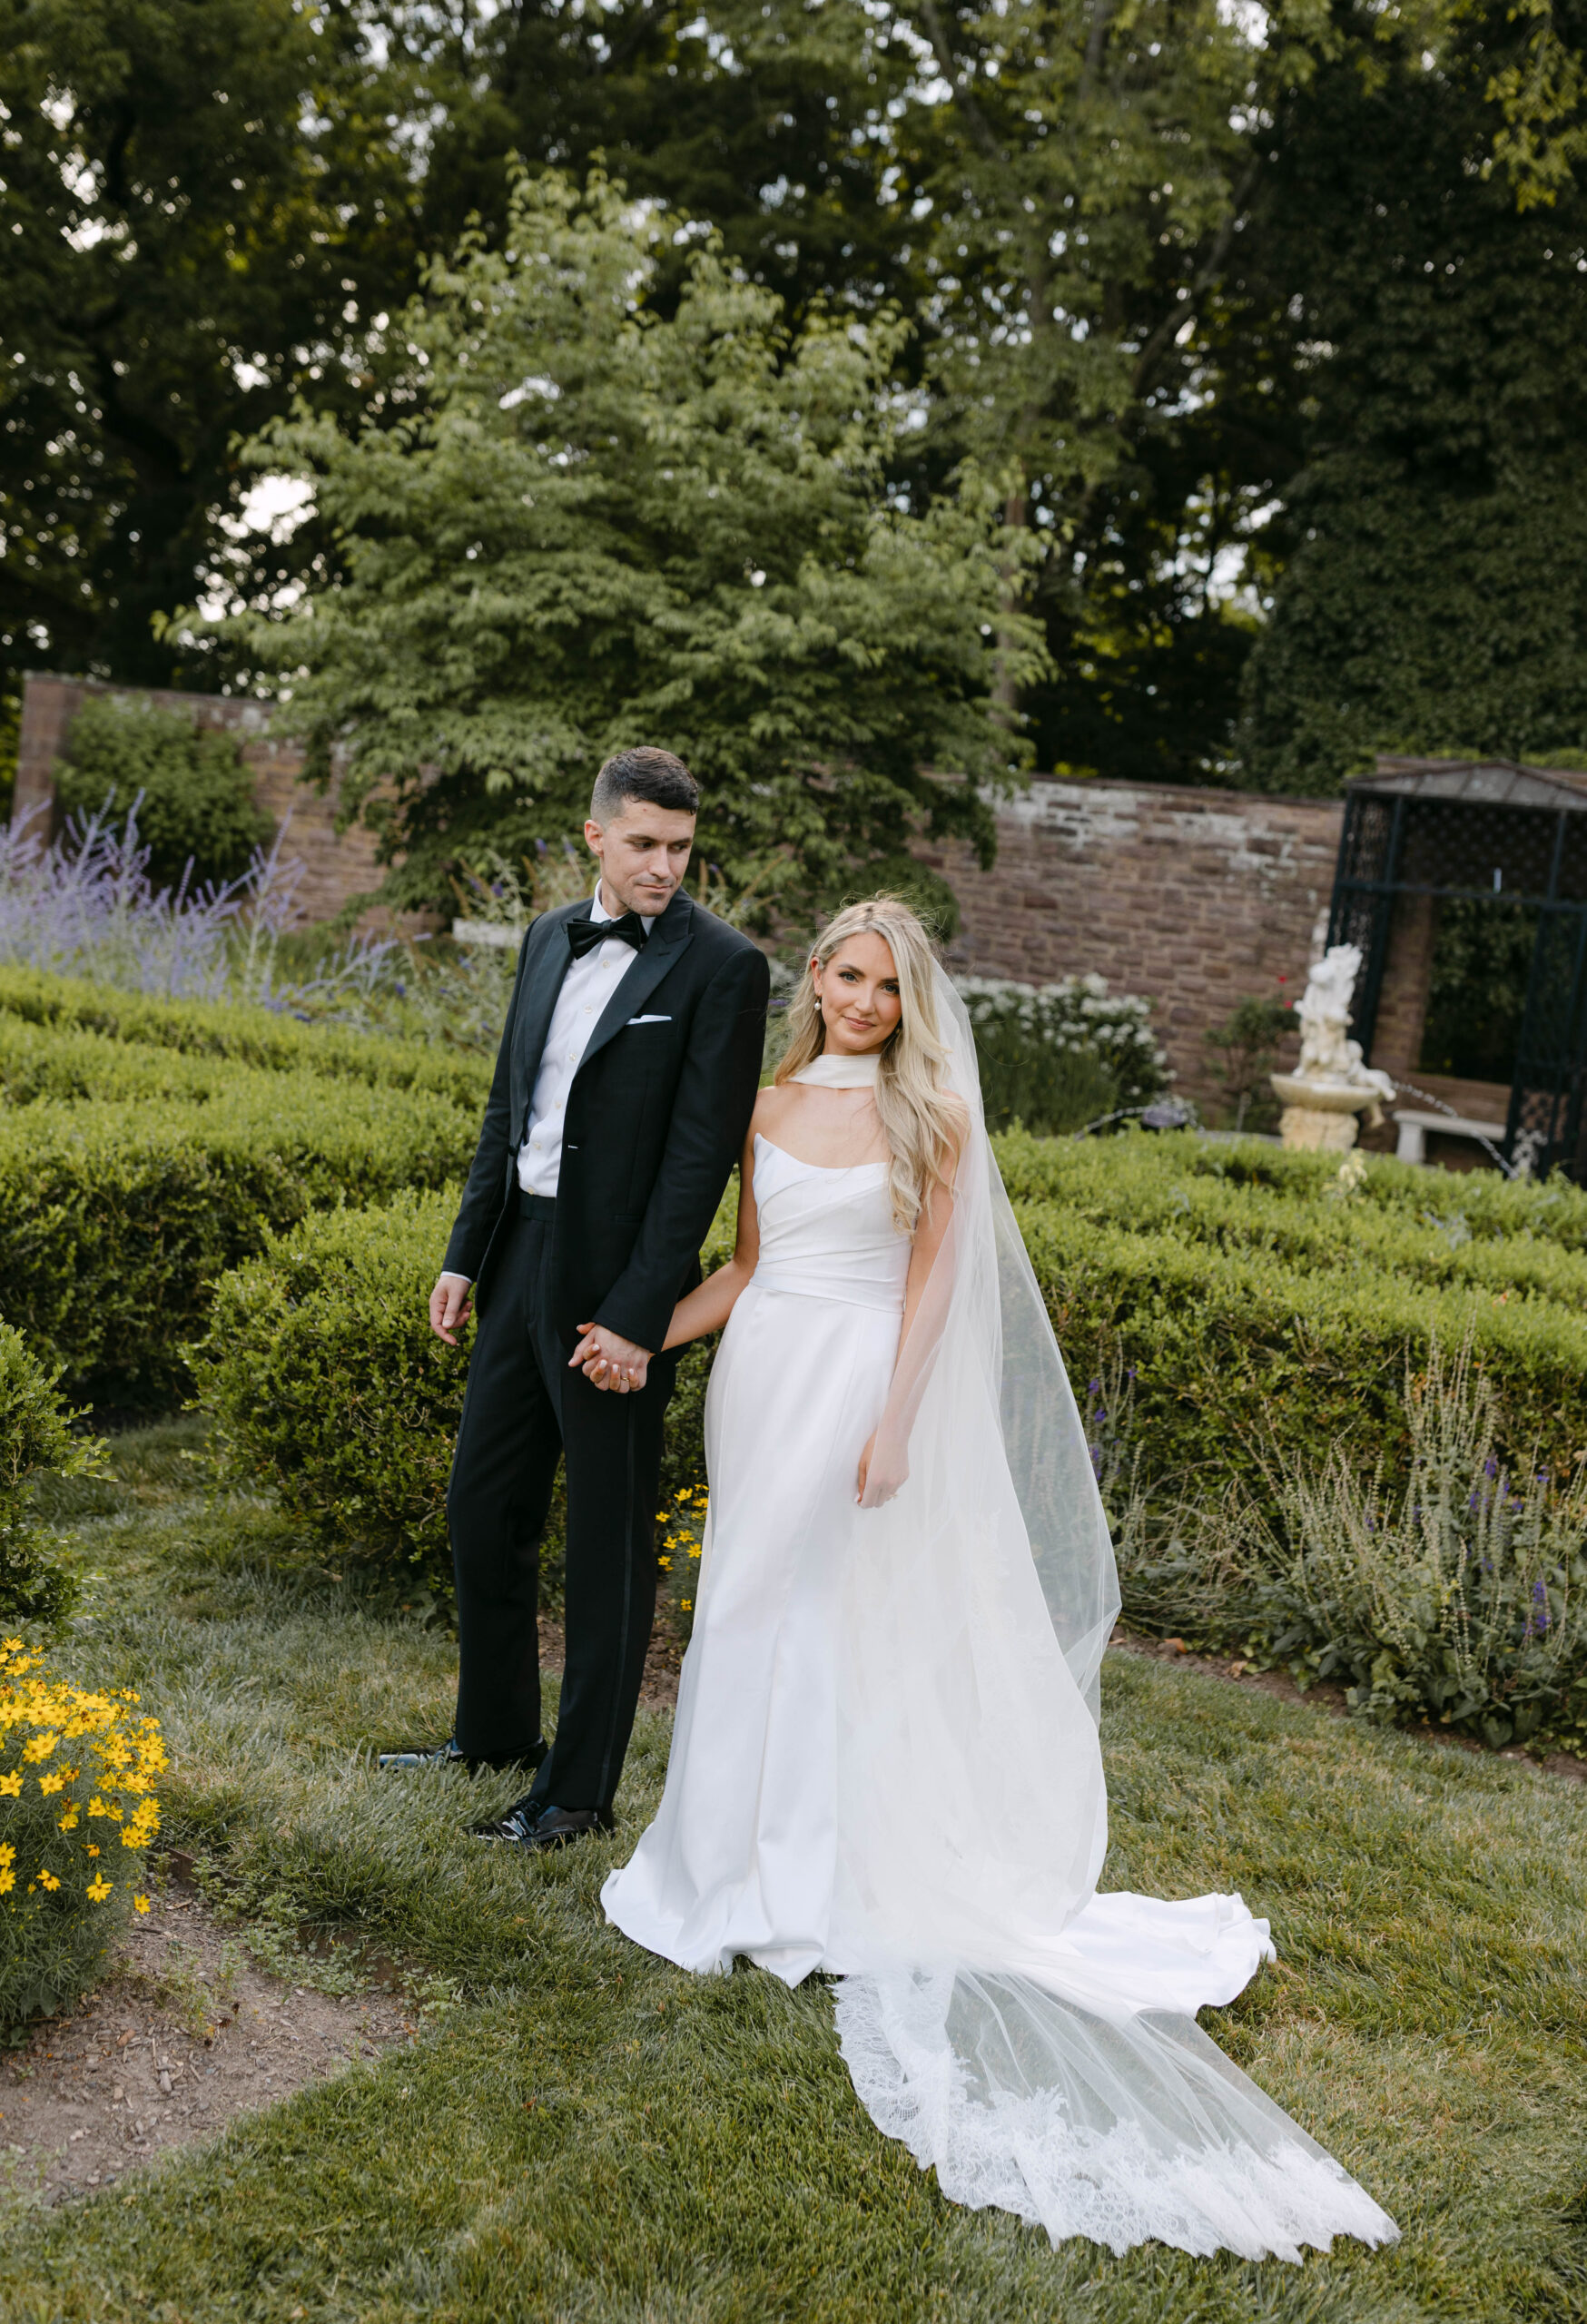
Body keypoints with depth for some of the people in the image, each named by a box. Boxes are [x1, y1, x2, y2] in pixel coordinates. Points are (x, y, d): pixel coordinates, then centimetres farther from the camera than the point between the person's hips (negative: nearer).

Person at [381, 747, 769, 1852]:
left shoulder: (723, 966, -11)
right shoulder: (551, 940, 10)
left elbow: (702, 1153, -16)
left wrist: (635, 1317, -19)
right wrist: (466, 1255, 14)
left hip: (616, 1283, -7)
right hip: (524, 1255, 7)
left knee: (610, 1543, 5)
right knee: (484, 1505, 17)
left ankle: (580, 1790, 20)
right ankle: (496, 1732, 37)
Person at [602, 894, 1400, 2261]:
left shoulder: (930, 1119, -4)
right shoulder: (769, 1108, 8)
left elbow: (933, 1279, -7)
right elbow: (748, 1266, 12)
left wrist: (896, 1424, -14)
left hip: (862, 1382, -4)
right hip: (763, 1378, 4)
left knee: (848, 1620, 3)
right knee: (752, 1608, 12)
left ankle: (834, 1878, 19)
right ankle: (742, 1848, 29)